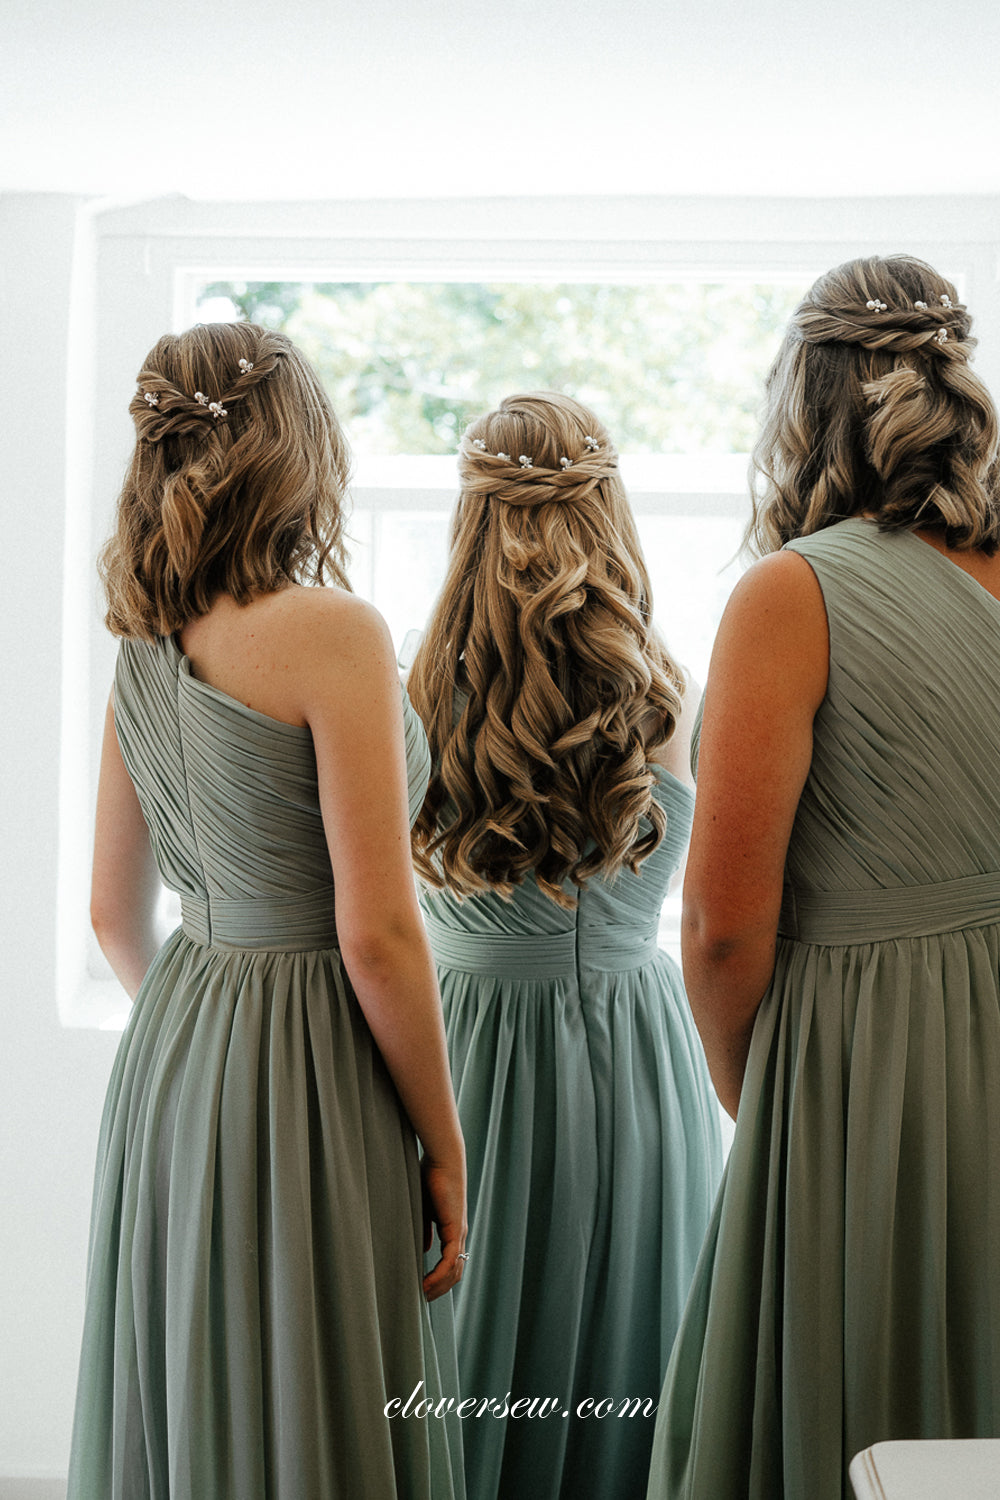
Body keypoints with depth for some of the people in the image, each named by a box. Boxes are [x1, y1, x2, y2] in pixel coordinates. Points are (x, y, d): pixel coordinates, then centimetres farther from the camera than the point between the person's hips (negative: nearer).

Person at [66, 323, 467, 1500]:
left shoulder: (143, 650, 6)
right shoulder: (333, 631, -16)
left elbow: (114, 913, 14)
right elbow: (376, 931, -18)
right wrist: (444, 1146, -9)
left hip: (165, 1059, 8)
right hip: (303, 1067, -7)